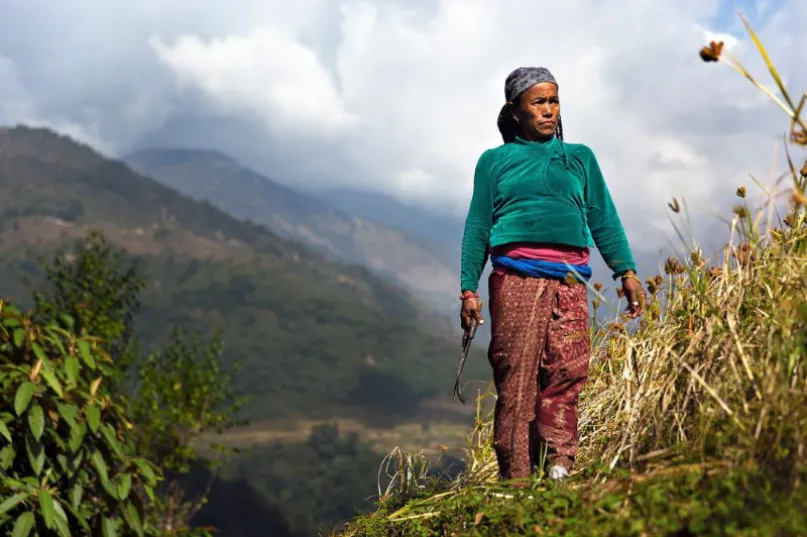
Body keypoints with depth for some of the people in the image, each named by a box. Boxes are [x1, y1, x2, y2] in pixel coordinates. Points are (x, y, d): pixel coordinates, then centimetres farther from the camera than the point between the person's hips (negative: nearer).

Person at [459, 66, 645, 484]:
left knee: (567, 370, -12)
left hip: (568, 280, 2)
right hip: (515, 277, -2)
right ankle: (515, 476, -4)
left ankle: (559, 461, -12)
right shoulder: (495, 160, 17)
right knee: (515, 376, -6)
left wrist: (627, 271, 6)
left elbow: (603, 220, 17)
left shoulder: (580, 158, 22)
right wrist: (468, 289, 5)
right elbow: (478, 228, 13)